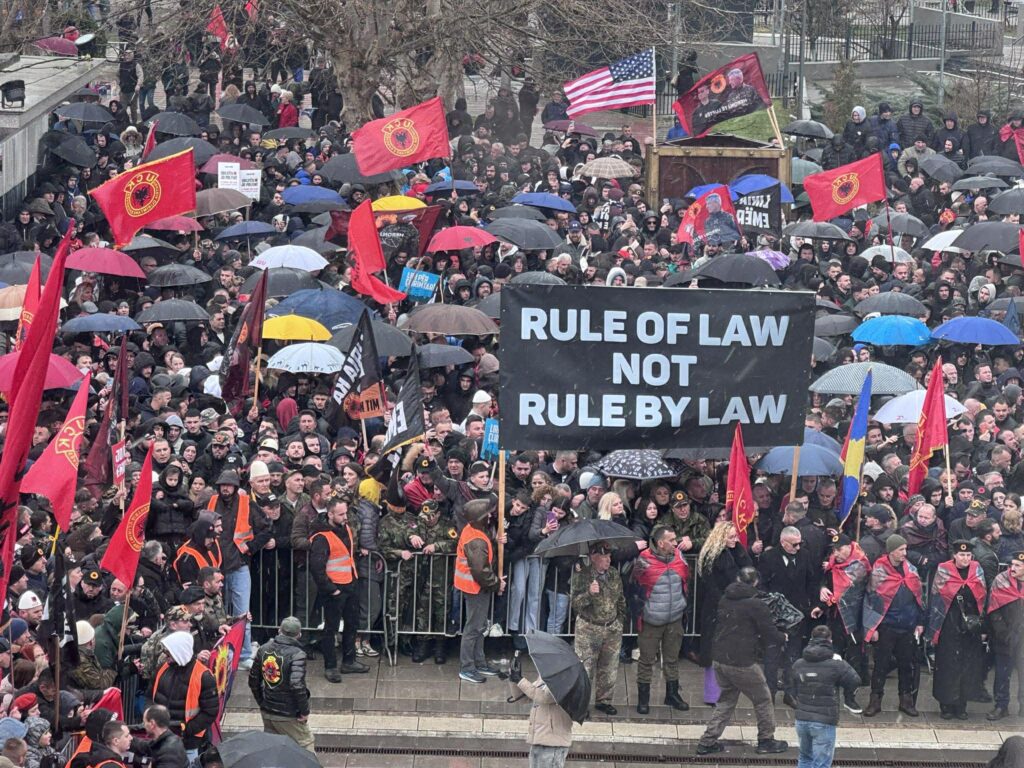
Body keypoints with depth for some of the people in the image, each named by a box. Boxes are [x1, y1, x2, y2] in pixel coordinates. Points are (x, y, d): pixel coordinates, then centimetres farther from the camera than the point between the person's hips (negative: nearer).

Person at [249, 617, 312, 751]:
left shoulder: (264, 649, 2)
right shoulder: (297, 655, -19)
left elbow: (253, 680, 10)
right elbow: (297, 686, -26)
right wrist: (304, 711, -14)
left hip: (267, 711, 6)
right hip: (288, 715, -6)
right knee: (305, 745, 7)